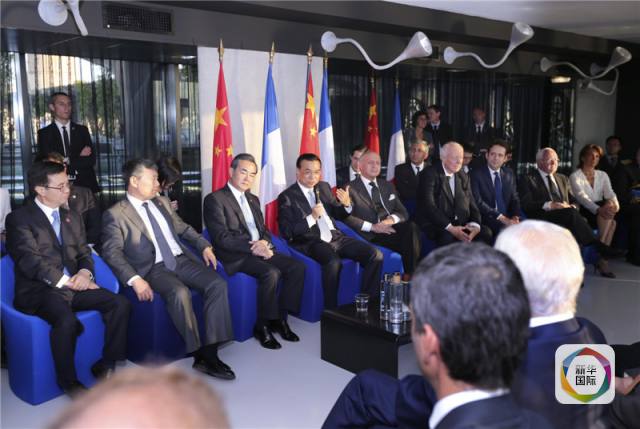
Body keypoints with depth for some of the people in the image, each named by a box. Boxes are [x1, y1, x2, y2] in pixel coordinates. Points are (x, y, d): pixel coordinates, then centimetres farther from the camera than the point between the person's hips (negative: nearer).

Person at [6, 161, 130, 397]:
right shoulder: (18, 219, -1)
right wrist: (68, 281, -15)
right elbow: (30, 261, -11)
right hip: (39, 290, -6)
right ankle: (68, 381, -11)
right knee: (66, 320, -35)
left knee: (120, 304, -16)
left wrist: (85, 273, -6)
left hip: (73, 286, 6)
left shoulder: (72, 217, 20)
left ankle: (106, 366, -3)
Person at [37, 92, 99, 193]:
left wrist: (69, 161, -10)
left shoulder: (82, 130, 11)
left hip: (85, 185, 2)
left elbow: (91, 160, 2)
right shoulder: (44, 133, 4)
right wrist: (80, 157, -7)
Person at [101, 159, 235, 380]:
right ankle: (199, 353, -19)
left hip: (181, 260, 6)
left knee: (217, 284, -19)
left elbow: (183, 228, 26)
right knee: (180, 292, -35)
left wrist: (204, 245, 8)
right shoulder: (115, 214, -2)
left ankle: (209, 352, -20)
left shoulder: (162, 202, 18)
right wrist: (135, 279, -25)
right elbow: (112, 252, -11)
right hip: (154, 269, -6)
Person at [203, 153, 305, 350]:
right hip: (236, 256, -7)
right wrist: (252, 247, -20)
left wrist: (265, 243, -5)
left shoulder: (253, 199, 21)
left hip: (260, 250, 8)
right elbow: (221, 238, -13)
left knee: (297, 267, -13)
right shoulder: (214, 199, -4)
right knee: (271, 273, -31)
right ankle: (262, 326, -12)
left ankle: (279, 318, -2)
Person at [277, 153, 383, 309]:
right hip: (311, 242, -6)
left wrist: (346, 204, 2)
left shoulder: (324, 187, 16)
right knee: (333, 262, -38)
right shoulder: (287, 197, -2)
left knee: (376, 255, -13)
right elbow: (287, 232, -10)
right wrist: (312, 218, -19)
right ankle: (331, 309, -22)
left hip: (335, 237, 6)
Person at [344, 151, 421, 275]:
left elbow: (403, 212, 17)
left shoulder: (388, 186, 24)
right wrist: (372, 226, -18)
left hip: (391, 227, 5)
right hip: (370, 235, -5)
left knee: (412, 227, -29)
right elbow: (346, 217, -7)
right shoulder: (350, 189, 6)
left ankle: (410, 275, -25)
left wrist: (391, 219, -7)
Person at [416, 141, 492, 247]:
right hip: (438, 226, -6)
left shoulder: (464, 177, 17)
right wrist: (450, 228, -24)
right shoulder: (430, 174, -4)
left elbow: (472, 205, 13)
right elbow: (428, 206, -15)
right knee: (448, 237, -36)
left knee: (486, 233, -19)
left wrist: (475, 225, -9)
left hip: (462, 225, 6)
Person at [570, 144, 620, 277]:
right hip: (584, 214, -4)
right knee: (610, 222, -31)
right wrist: (599, 209, -35)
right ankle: (602, 259, -23)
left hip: (601, 210, 4)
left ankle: (600, 257, -28)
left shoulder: (602, 175, 15)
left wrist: (614, 204, -27)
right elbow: (582, 197, -18)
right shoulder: (575, 176, -2)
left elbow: (609, 193, -2)